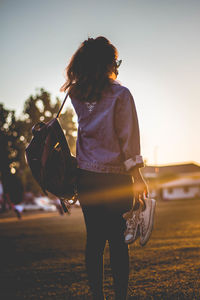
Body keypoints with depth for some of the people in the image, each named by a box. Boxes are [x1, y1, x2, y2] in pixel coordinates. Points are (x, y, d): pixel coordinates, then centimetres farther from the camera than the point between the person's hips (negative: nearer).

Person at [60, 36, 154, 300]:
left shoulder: (77, 95, 3)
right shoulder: (120, 95, -10)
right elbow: (128, 139, -11)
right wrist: (137, 177, -5)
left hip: (86, 177, 5)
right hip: (115, 177, -4)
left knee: (94, 239, 10)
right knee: (117, 241, 3)